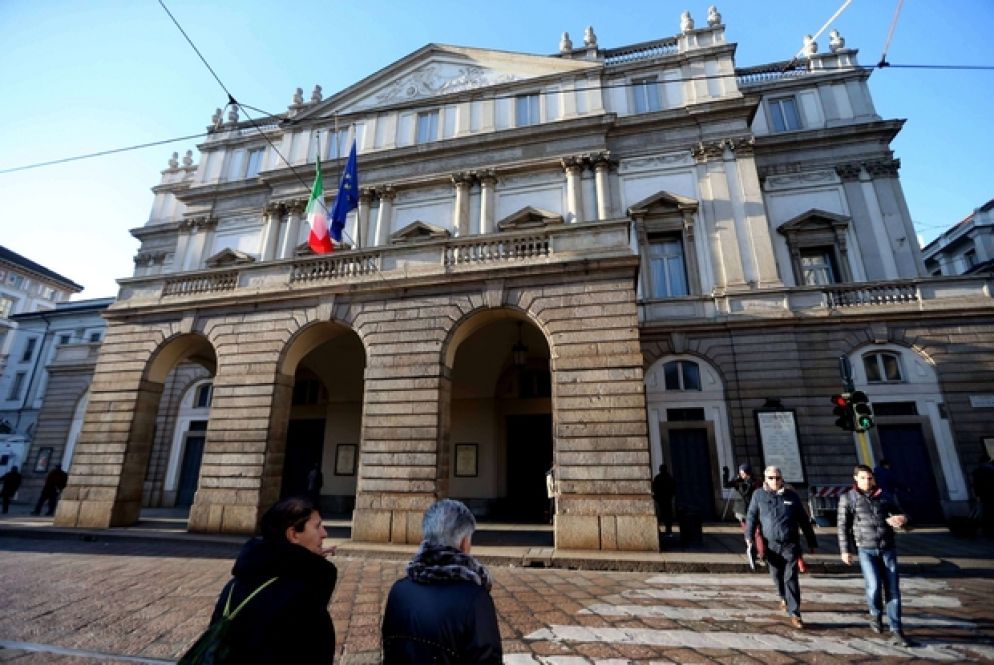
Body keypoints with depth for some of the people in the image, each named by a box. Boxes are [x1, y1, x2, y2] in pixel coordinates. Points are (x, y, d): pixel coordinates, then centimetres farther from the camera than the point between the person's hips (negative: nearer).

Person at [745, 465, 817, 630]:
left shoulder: (792, 496, 3)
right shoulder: (759, 495, 0)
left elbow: (804, 520, 10)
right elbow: (751, 516, -1)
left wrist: (812, 541, 11)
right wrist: (749, 537, -10)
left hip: (791, 544, -1)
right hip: (771, 545, 1)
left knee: (791, 579, -5)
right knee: (777, 576, 15)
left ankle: (794, 613, 1)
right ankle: (784, 598, 43)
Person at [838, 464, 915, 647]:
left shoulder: (885, 496, 5)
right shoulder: (848, 498, -4)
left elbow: (900, 515, 12)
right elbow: (843, 526, -2)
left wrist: (902, 519, -14)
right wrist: (845, 550, -6)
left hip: (888, 548, 3)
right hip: (866, 550, -3)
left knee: (893, 590, 3)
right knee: (874, 586, -11)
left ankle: (896, 631, 15)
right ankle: (875, 613, 20)